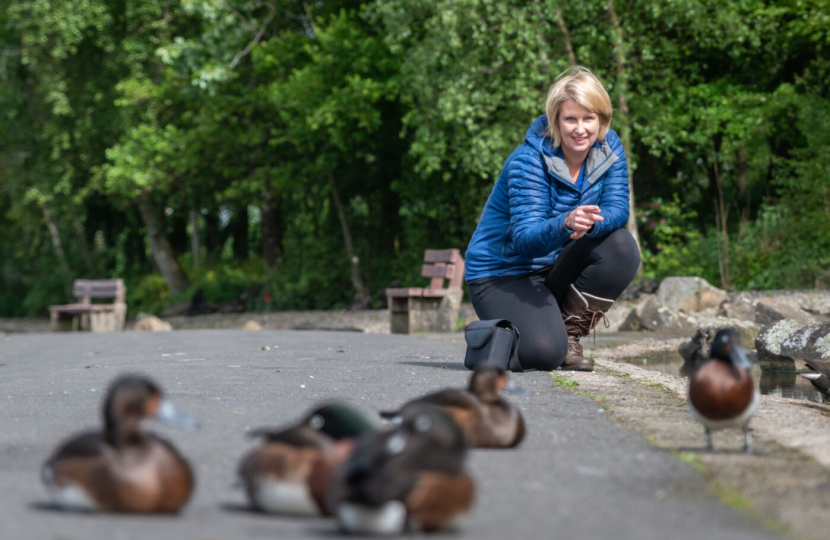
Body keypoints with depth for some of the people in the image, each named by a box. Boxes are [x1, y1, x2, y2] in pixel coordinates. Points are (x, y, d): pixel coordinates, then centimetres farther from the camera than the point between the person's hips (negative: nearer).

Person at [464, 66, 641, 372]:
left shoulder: (608, 148, -6)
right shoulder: (528, 160, -23)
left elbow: (617, 210, -14)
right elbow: (525, 238, -29)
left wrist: (592, 222, -38)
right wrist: (566, 223, -51)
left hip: (556, 269, 6)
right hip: (502, 274, -6)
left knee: (622, 248, -21)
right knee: (543, 354, -28)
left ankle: (569, 334, -5)